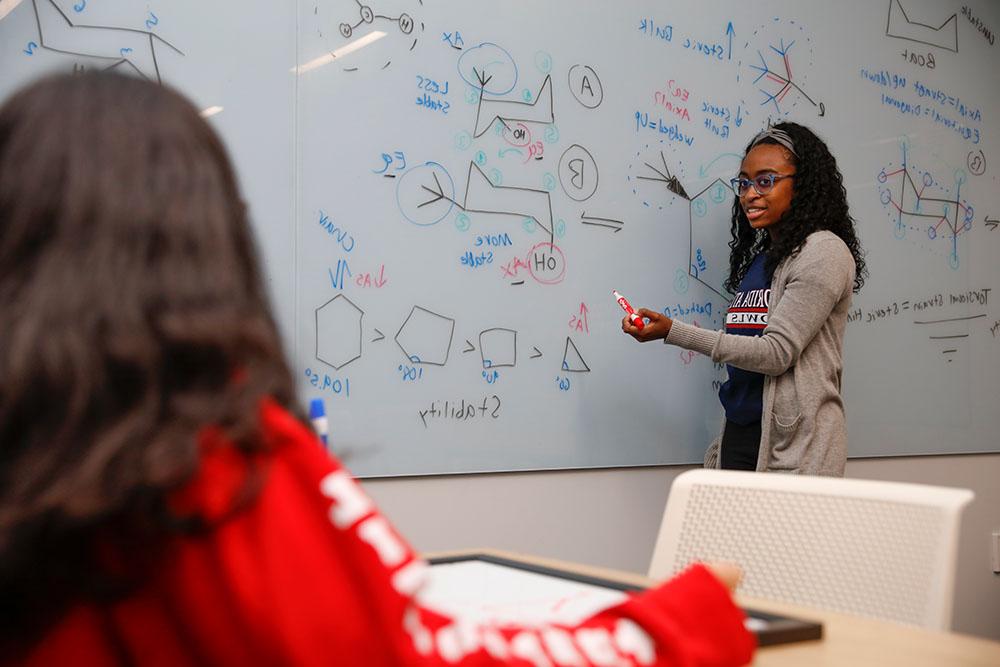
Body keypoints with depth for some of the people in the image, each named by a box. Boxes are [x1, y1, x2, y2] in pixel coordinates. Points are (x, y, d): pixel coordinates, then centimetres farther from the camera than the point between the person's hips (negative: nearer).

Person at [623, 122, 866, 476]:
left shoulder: (824, 252, -8)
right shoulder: (757, 259, 15)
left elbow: (776, 352, -16)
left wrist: (673, 331, -18)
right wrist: (720, 453, 13)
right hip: (738, 439, 7)